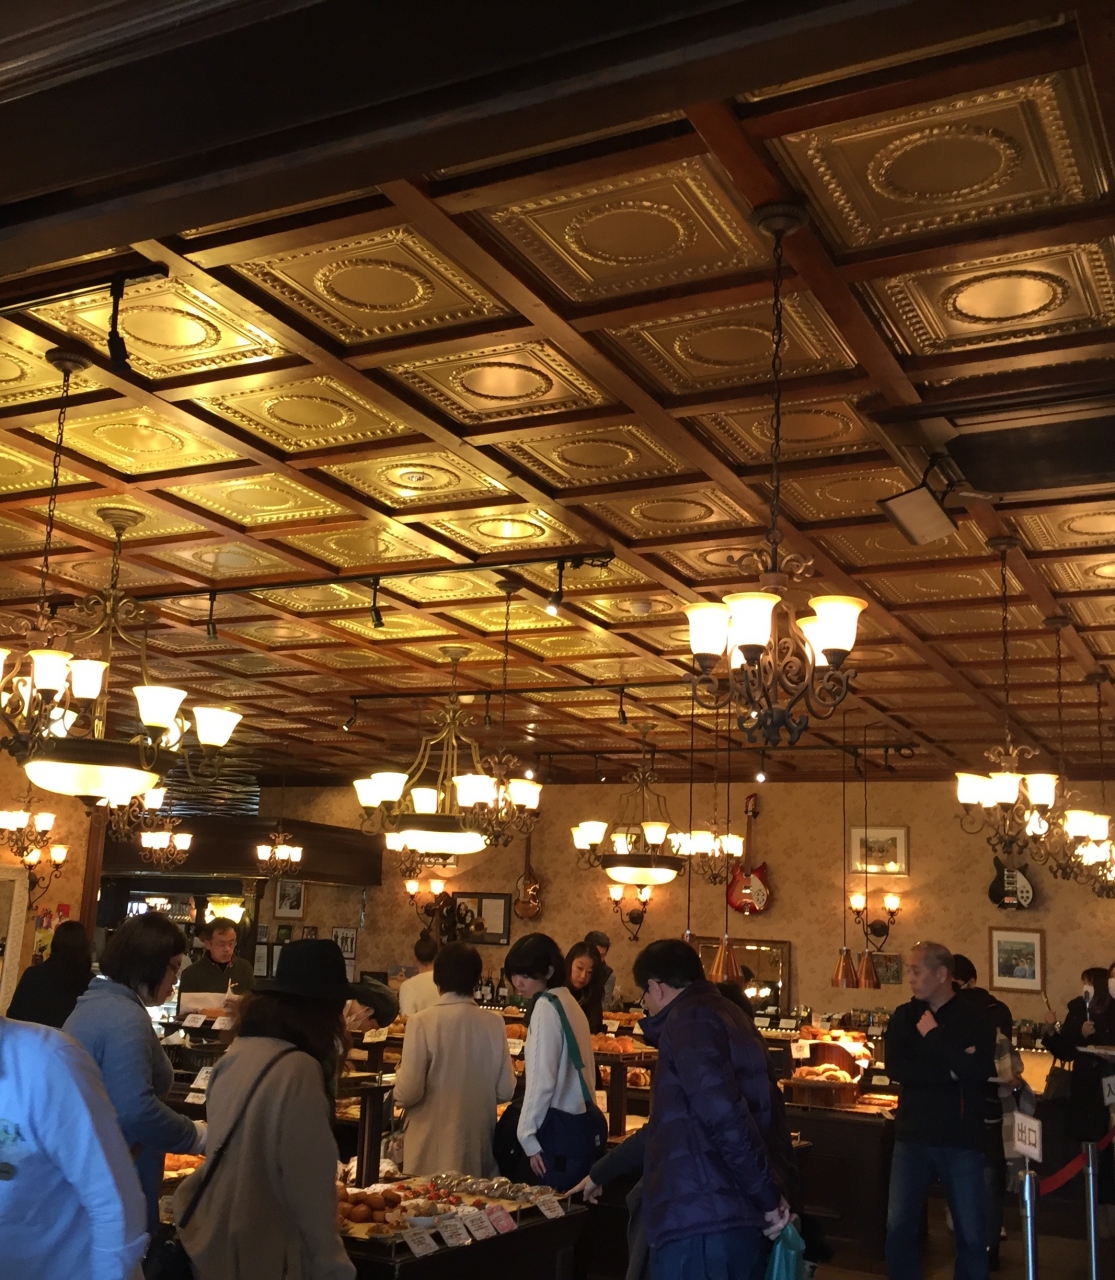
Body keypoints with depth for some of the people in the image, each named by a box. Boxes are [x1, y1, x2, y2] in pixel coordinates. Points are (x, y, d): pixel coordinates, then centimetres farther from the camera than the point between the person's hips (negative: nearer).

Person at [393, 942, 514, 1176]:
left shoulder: (423, 1022, -13)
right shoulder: (494, 1023, -4)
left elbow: (408, 1093, -14)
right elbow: (505, 1091, 1)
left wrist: (400, 1077, 7)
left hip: (431, 1150, -3)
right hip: (479, 1147, 3)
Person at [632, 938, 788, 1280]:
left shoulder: (690, 1021, -9)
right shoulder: (729, 1017, 20)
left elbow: (725, 1117, -20)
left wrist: (768, 1198, -12)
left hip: (698, 1221, -9)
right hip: (744, 1219, 9)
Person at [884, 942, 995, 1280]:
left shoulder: (975, 1017, -4)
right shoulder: (904, 1016, 5)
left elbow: (980, 1071, -20)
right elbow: (895, 1069, -9)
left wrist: (933, 1037, -15)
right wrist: (951, 1070, -17)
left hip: (962, 1139, -2)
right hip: (912, 1136, 2)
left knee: (971, 1233, 6)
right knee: (899, 1226, 1)